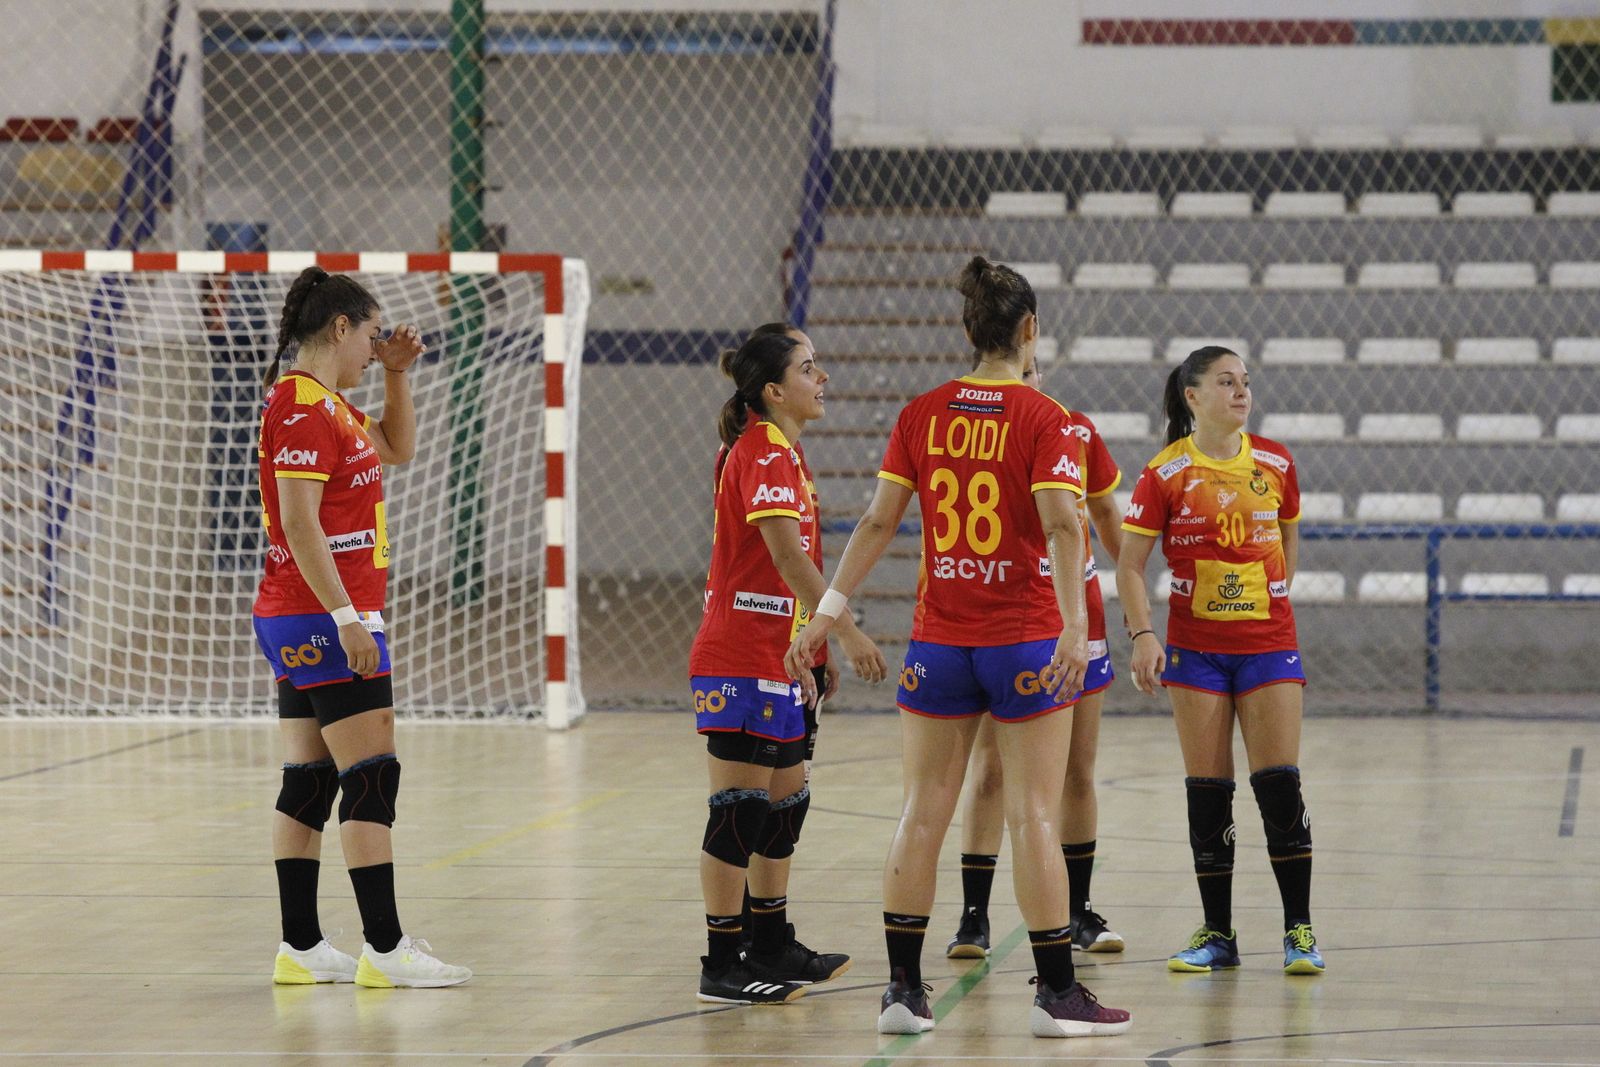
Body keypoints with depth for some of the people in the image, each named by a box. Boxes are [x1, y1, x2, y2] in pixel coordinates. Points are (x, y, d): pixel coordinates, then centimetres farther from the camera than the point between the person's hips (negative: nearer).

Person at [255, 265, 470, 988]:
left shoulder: (325, 403, 15)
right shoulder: (303, 406, -15)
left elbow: (398, 449, 31)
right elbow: (298, 523, -21)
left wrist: (397, 375, 16)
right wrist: (347, 617, -23)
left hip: (298, 624, 10)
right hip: (322, 621, -10)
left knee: (309, 783, 9)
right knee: (372, 776, -9)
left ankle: (301, 948, 10)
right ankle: (384, 948, -10)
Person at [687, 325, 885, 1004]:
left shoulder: (780, 452, 17)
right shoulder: (764, 453, -15)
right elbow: (786, 553, -25)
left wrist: (800, 655, 23)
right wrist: (846, 631, -28)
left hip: (772, 661, 10)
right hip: (742, 662, -10)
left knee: (784, 802, 16)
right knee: (741, 808, -7)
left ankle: (772, 949, 25)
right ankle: (722, 967, -4)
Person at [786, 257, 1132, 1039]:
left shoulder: (922, 415, 3)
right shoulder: (1043, 419, -7)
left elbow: (878, 521, 1)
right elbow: (1061, 526, -19)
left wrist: (830, 609, 5)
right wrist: (1075, 624, -25)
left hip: (938, 641, 4)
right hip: (1025, 638, -4)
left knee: (923, 812, 7)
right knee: (1032, 815, 0)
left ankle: (903, 989, 8)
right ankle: (1056, 994, 3)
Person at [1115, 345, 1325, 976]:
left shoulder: (1275, 463, 3)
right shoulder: (1166, 474, -6)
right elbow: (1130, 564, -5)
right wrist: (1142, 635, -16)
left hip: (1269, 643, 1)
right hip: (1196, 647, -1)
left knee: (1280, 787, -5)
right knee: (1207, 792, 1)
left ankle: (1299, 931, 3)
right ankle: (1217, 935, 10)